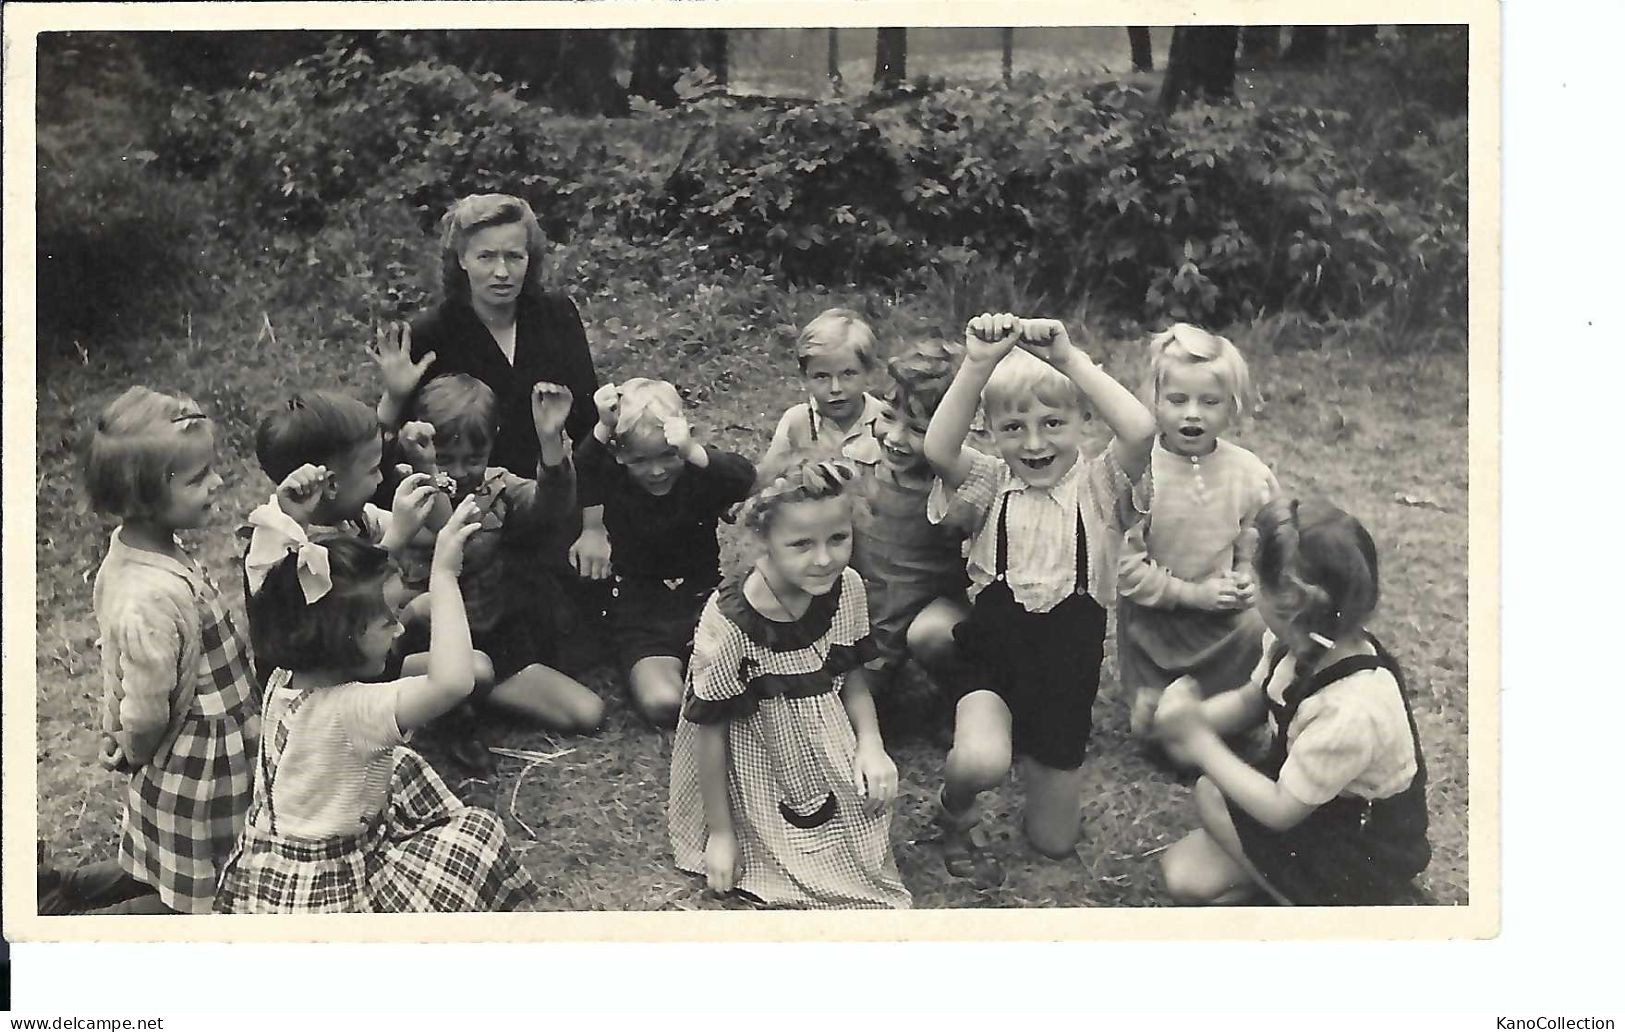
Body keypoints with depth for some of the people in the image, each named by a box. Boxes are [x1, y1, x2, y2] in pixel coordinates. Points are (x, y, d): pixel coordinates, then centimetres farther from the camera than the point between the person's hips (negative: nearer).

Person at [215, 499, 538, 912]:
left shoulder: (285, 678, -8)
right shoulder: (350, 711, -34)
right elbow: (453, 681, -48)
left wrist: (398, 537, 12)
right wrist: (442, 573, -43)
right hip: (332, 897, -8)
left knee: (401, 769, 25)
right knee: (478, 833, 0)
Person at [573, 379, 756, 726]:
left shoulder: (701, 473, -10)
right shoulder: (613, 479, -9)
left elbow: (748, 480, -31)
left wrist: (693, 452, -46)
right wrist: (602, 429, -39)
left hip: (704, 596, 1)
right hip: (641, 610, 0)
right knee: (662, 704, -23)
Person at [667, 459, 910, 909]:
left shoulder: (846, 588, -11)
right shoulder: (728, 624, -28)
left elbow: (853, 676, 4)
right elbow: (710, 730, -18)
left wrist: (871, 744, -13)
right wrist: (721, 833, -12)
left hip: (830, 760, 6)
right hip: (760, 788, -5)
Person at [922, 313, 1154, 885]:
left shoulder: (1099, 484, -6)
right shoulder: (991, 484, -4)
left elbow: (1140, 431, -29)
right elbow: (938, 450, -26)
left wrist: (1070, 359, -30)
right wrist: (977, 365, -35)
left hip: (1068, 662, 1)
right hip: (995, 650, -1)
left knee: (1054, 841, 13)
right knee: (979, 763, -35)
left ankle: (1042, 751, 46)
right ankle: (954, 815, 4)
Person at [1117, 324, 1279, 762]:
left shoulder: (1249, 474, -10)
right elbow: (1124, 564, -18)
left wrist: (1247, 583, -19)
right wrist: (1191, 593, -20)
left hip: (1227, 618, 2)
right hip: (1153, 616, -2)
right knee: (1154, 723, 0)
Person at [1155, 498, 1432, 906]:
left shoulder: (1352, 709, -37)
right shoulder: (1301, 643, -14)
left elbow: (1279, 809, -26)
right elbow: (1250, 699, 7)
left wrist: (1198, 739, -23)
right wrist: (1195, 715, -14)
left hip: (1364, 859, -7)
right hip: (1310, 799, 7)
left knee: (1210, 796, -12)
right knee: (1185, 876, -4)